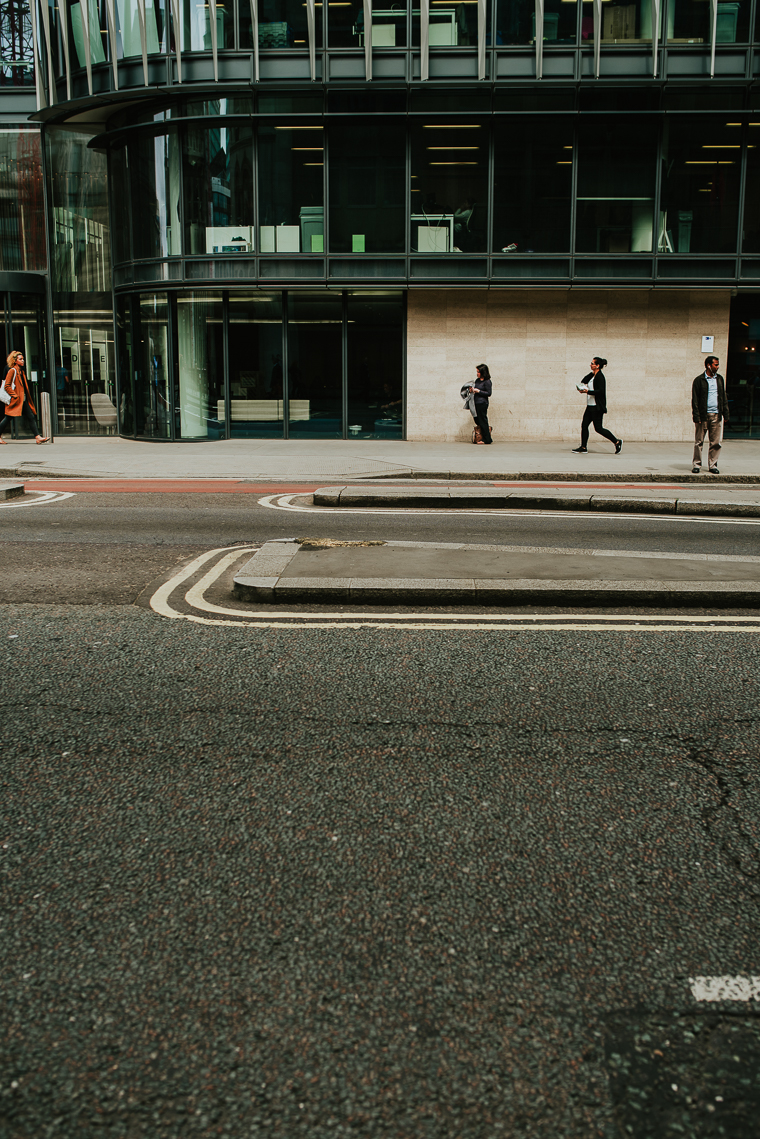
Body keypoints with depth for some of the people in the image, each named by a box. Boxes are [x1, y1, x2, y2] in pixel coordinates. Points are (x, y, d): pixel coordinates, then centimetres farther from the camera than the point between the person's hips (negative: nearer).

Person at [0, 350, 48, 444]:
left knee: (31, 417, -2)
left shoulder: (22, 371, 17)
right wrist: (15, 396, -15)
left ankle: (37, 437, -7)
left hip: (24, 400, 8)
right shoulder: (12, 371, -8)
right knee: (8, 418, 0)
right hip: (15, 401, -8)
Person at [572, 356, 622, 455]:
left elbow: (601, 391, -22)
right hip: (590, 406, 9)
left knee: (598, 428, -7)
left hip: (597, 407, -9)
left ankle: (617, 442, 4)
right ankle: (583, 447, 11)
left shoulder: (600, 377, -15)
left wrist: (588, 391, -25)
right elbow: (583, 381, 18)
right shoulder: (592, 375, 13)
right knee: (584, 425, 6)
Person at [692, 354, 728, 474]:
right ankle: (696, 465, 8)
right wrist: (696, 416, -11)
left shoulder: (720, 379, 14)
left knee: (715, 442, 3)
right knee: (699, 442, 0)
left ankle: (712, 465, 10)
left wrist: (725, 414, 10)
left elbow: (724, 398, 17)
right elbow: (695, 400, -3)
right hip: (703, 415, -4)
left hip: (716, 415, 4)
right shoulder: (699, 380, 0)